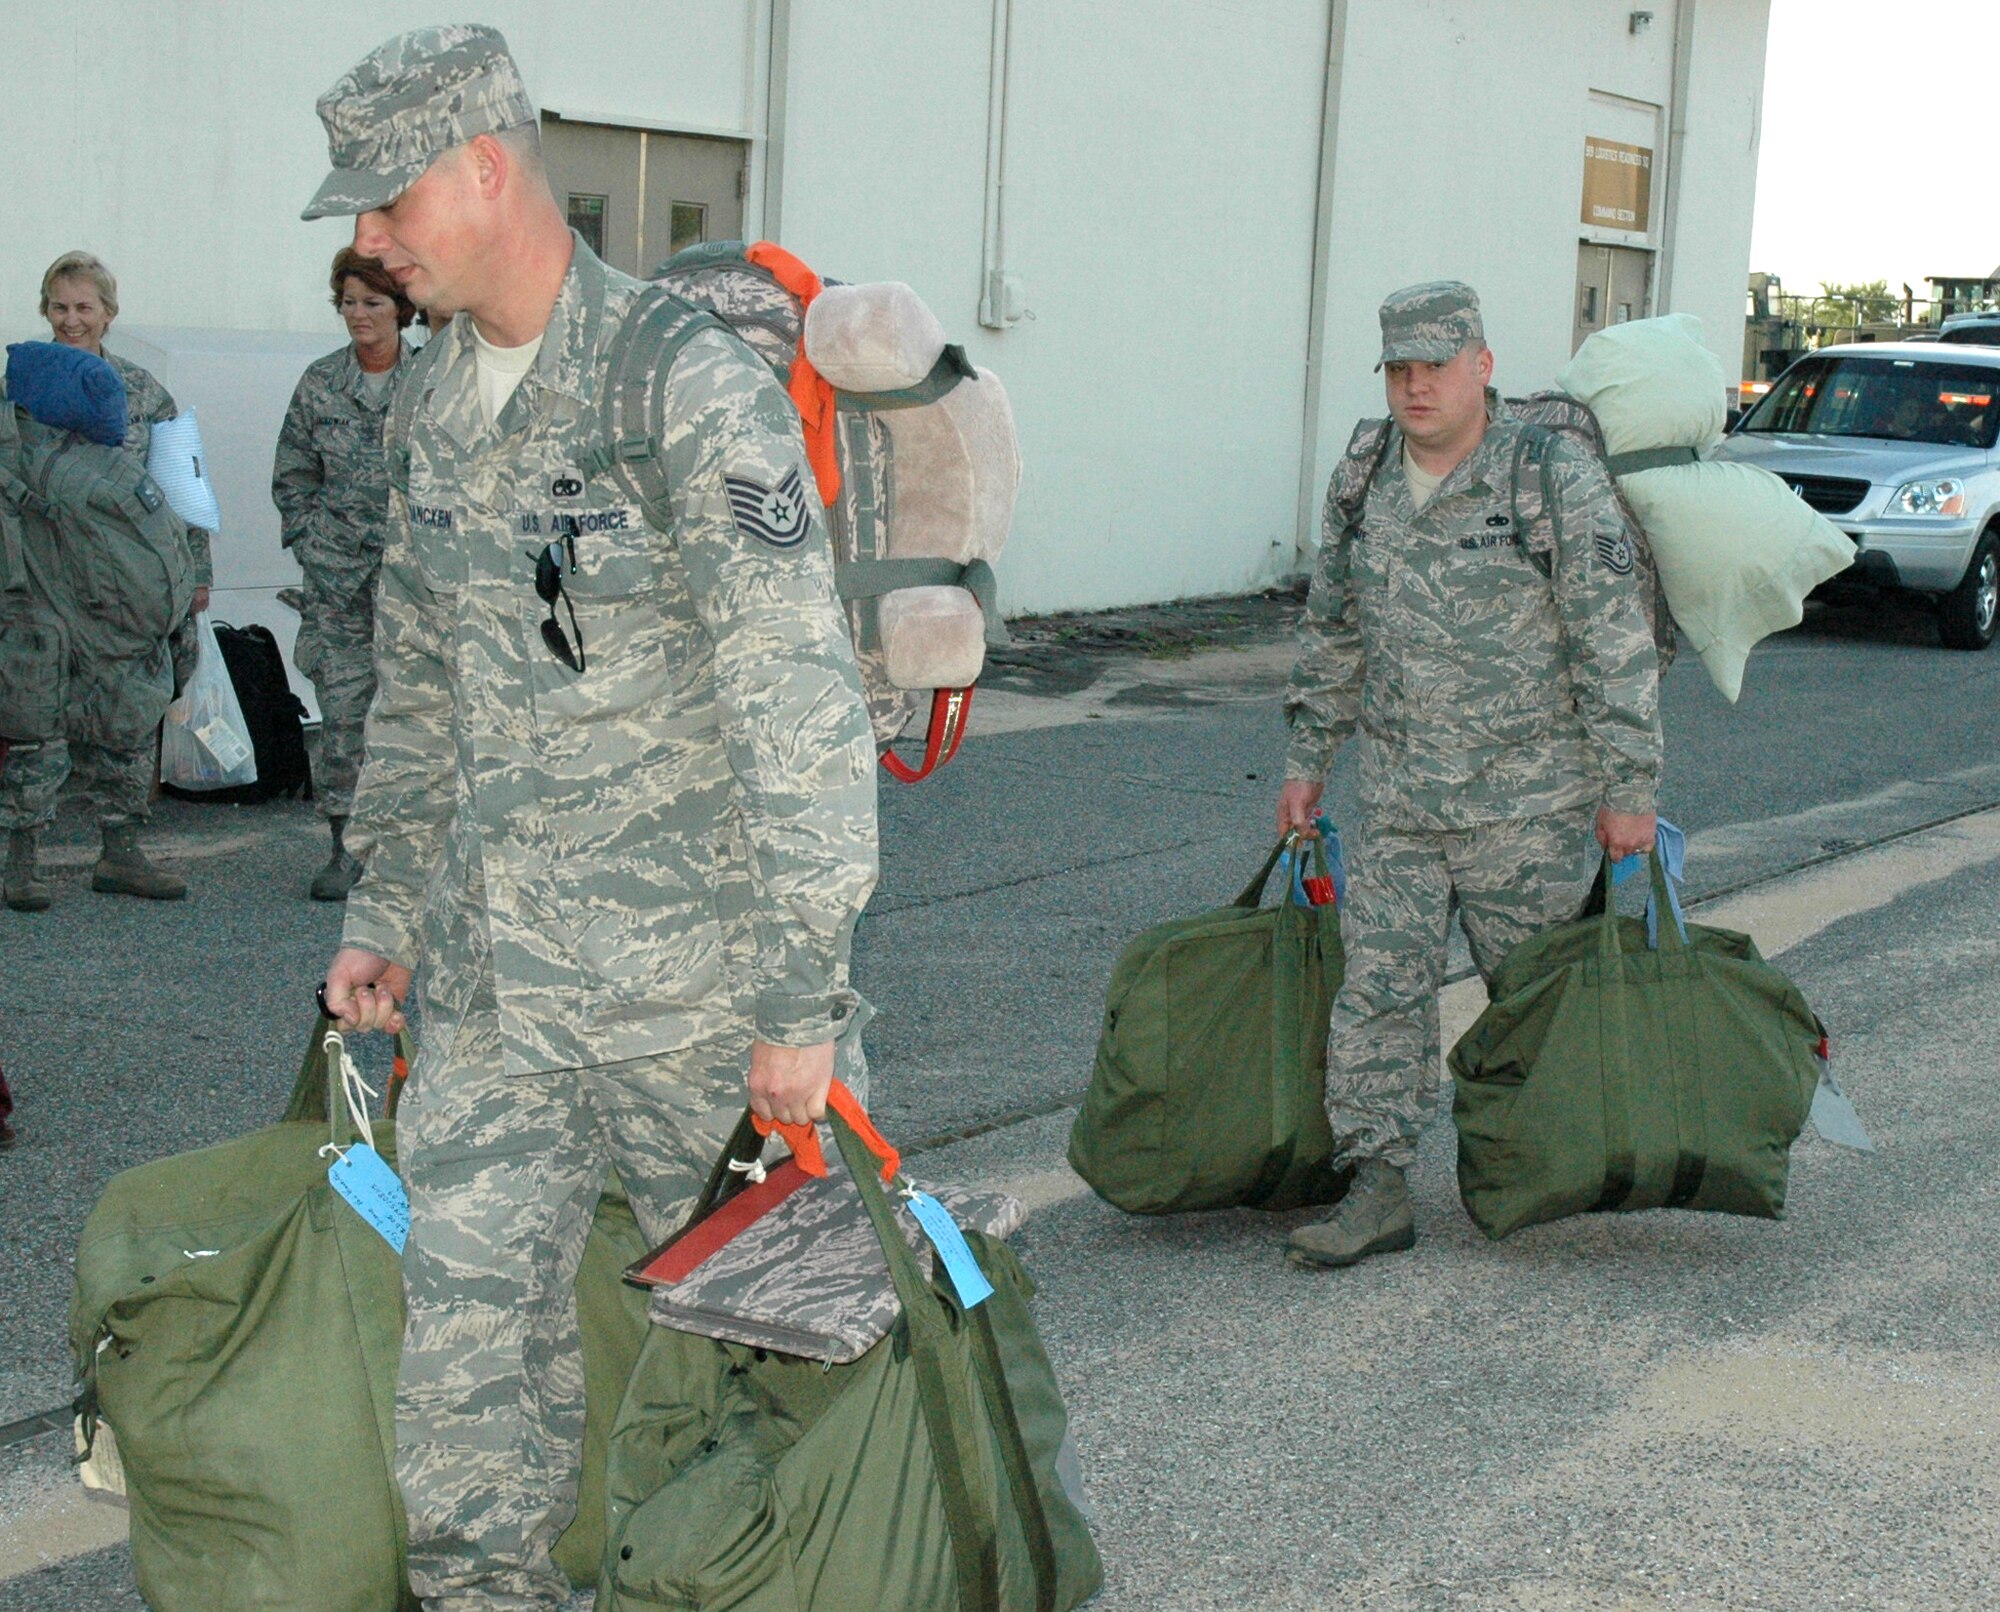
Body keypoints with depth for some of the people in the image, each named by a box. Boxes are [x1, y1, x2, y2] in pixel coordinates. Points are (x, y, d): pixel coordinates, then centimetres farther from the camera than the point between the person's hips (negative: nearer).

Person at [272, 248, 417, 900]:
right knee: (341, 712, 0)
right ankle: (346, 848, 8)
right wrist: (310, 544, 6)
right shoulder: (319, 383, 6)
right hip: (339, 577, 2)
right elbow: (291, 478, 15)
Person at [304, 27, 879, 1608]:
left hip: (689, 975, -6)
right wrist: (384, 912, 18)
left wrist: (804, 1001, -19)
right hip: (489, 980, 7)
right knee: (467, 1317, 6)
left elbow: (801, 708, -19)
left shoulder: (694, 392, -17)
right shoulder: (430, 402, 8)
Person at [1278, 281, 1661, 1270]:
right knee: (1378, 985, -3)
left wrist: (1630, 789, -12)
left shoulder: (1557, 482, -11)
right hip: (1398, 802, 4)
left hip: (1531, 801, -4)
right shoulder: (1362, 482, 6)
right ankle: (1376, 1189, 0)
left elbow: (1616, 645, -10)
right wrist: (1308, 759, 15)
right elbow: (1332, 633, 17)